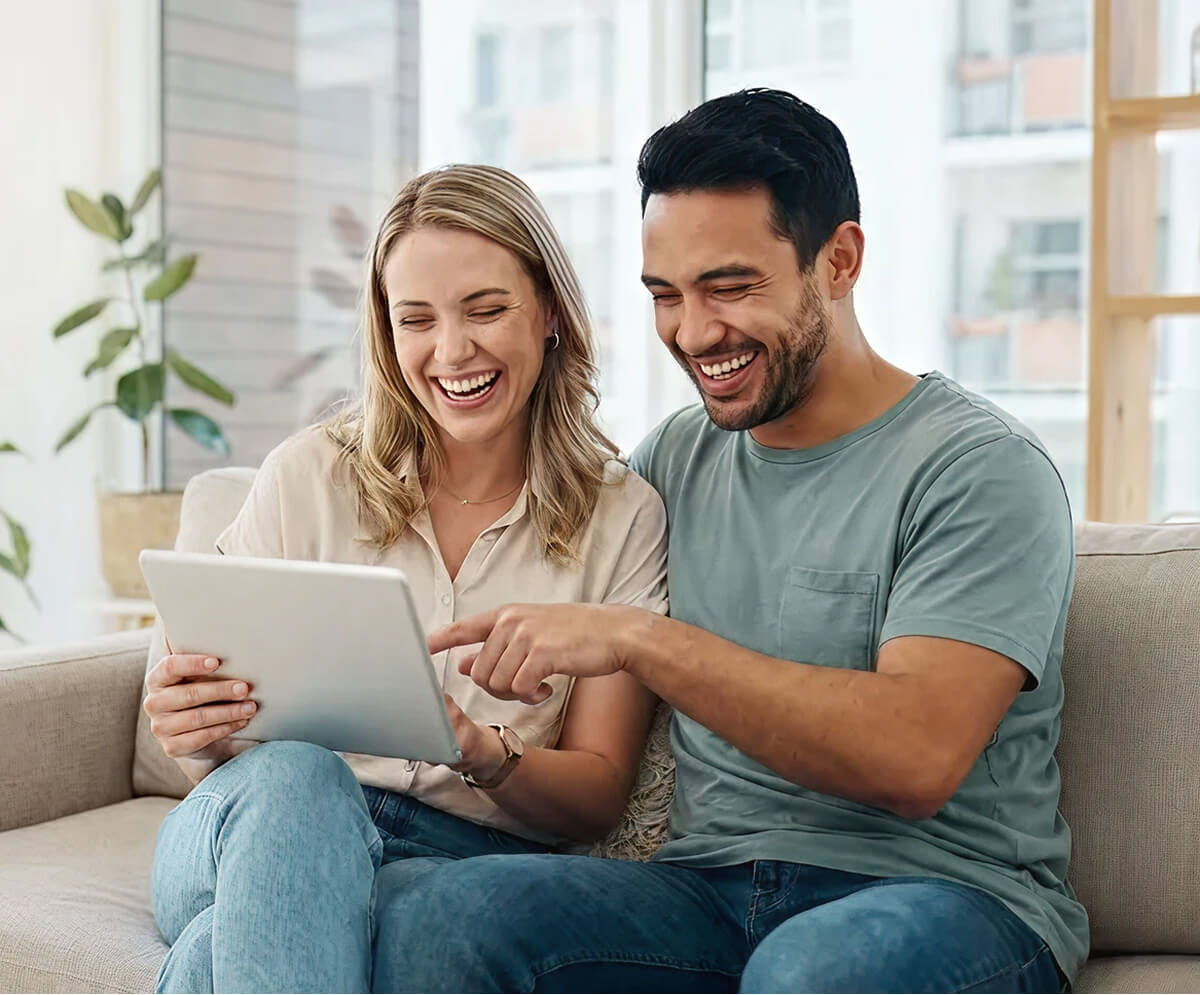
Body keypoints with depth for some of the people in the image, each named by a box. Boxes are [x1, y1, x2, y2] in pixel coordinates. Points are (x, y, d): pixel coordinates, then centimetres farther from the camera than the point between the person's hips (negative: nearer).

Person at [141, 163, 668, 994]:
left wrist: (489, 757, -19)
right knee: (297, 779, -36)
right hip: (277, 829, 3)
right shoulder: (308, 477, 4)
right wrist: (200, 742, -18)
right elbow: (229, 736, 7)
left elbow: (600, 795, 3)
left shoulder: (623, 517, 3)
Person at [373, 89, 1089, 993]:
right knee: (439, 921, -23)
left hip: (950, 893, -3)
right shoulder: (672, 459, 12)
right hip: (711, 884, 4)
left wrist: (640, 639, -25)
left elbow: (916, 757, -21)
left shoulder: (981, 468, -7)